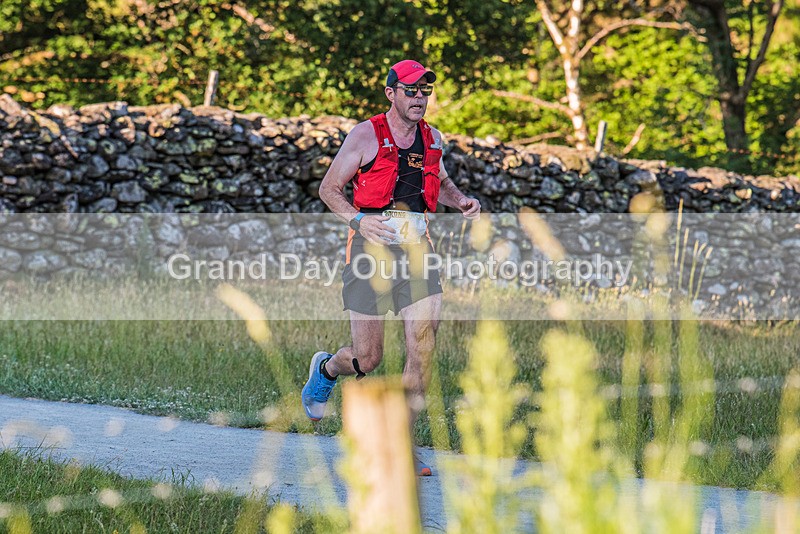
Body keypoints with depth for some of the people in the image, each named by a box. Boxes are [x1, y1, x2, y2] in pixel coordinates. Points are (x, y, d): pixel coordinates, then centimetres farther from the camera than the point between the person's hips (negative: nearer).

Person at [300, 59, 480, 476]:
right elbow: (329, 188, 1)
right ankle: (326, 369, 39)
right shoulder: (366, 136, -4)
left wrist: (461, 201, 7)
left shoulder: (432, 139, 11)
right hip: (371, 249, -4)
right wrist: (358, 219, -16)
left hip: (417, 252, 4)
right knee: (367, 359, 1)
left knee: (423, 350, -12)